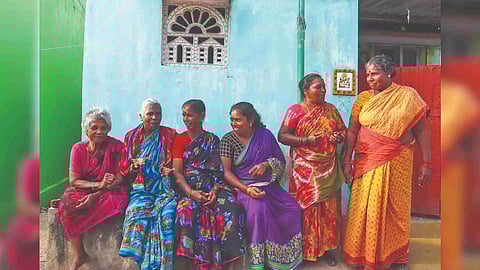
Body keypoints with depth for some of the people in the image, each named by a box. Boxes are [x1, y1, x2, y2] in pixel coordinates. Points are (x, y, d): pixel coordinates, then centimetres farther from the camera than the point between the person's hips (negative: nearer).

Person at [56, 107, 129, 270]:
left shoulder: (117, 147, -4)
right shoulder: (78, 148, 2)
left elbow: (120, 179, -9)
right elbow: (74, 180, -4)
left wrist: (96, 195, -23)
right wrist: (98, 185, -24)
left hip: (112, 192, -2)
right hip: (84, 190, 2)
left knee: (112, 202, -35)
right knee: (68, 205, -27)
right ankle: (79, 255, -16)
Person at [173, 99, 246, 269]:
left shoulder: (213, 140, 14)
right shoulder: (180, 139, 12)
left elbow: (218, 170, 5)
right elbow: (177, 172, 1)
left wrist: (215, 190, -16)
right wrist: (191, 193, -17)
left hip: (212, 186, 1)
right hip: (188, 187, 0)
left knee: (231, 208, -27)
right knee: (187, 210, -32)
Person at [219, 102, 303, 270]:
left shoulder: (265, 135, 5)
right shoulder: (228, 140, -3)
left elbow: (281, 162, 10)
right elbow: (226, 172, -9)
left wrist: (266, 164, -13)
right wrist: (247, 189, -22)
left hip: (268, 185, 3)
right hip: (242, 186, -3)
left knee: (293, 209, -17)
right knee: (258, 208, -32)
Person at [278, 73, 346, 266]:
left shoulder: (331, 109, 11)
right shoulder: (295, 110, -3)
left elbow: (343, 130, 18)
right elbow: (282, 136, -8)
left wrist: (339, 137, -5)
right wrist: (307, 140, -19)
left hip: (329, 169, 4)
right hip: (305, 170, -4)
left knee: (328, 209, 9)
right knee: (307, 209, 1)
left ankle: (326, 248, 24)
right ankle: (305, 249, 17)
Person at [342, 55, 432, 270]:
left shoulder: (408, 96, -2)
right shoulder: (363, 98, 2)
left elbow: (422, 131, -3)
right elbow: (352, 131, 3)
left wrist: (427, 164, -6)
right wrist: (347, 162, -2)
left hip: (398, 163, -1)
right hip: (367, 163, 1)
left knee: (396, 209, 10)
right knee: (366, 209, 7)